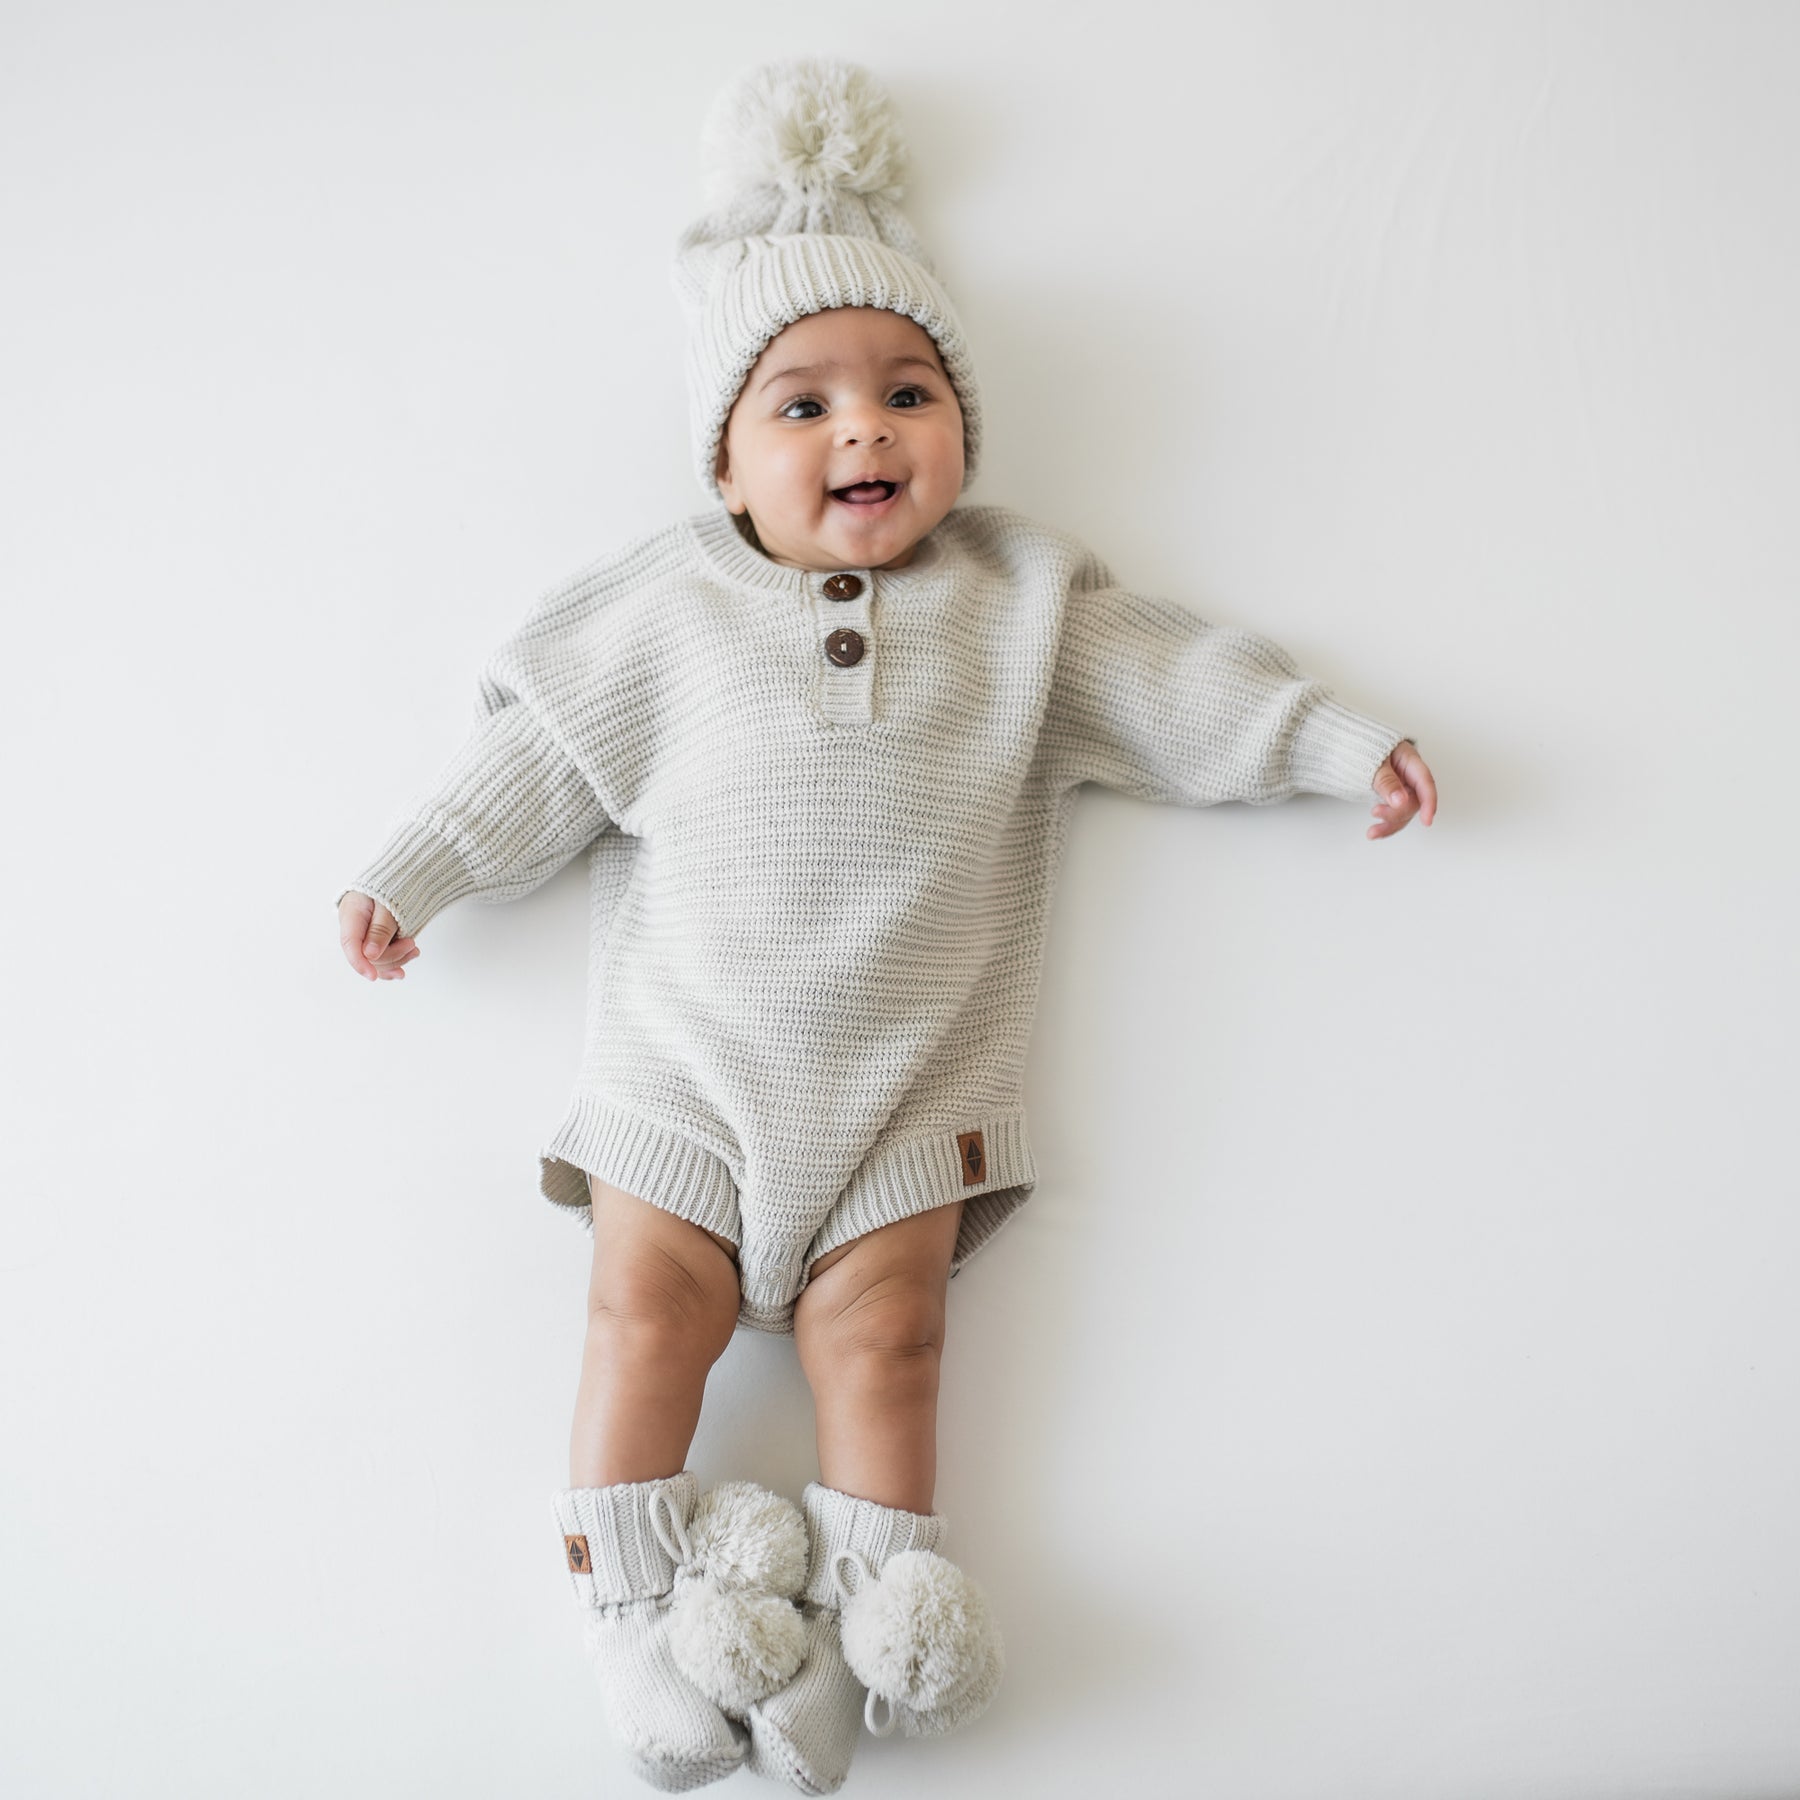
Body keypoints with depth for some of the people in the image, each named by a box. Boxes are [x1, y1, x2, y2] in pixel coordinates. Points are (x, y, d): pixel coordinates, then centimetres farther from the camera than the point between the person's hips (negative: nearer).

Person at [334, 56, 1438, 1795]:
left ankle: (870, 1593, 8)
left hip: (906, 1078, 0)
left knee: (880, 1327, -2)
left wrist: (1337, 739, 4)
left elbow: (1169, 681, 8)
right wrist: (409, 875, 6)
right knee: (648, 1305, -3)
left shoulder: (1019, 601, 6)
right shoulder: (663, 610, 4)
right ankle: (632, 1594, 8)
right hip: (687, 1061, 1)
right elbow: (538, 752, 8)